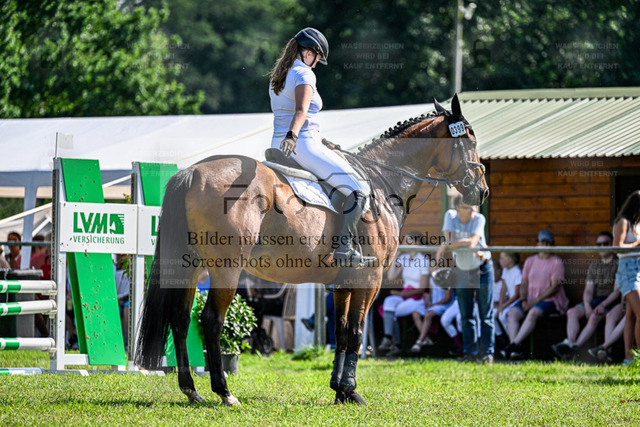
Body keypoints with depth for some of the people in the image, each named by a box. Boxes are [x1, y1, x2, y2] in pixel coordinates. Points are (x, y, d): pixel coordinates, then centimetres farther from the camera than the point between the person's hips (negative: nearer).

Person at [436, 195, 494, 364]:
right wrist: (473, 249, -32)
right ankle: (470, 352, 10)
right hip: (461, 270, 3)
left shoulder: (479, 219, -17)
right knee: (466, 315, 5)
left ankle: (487, 352, 1)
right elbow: (448, 238, -20)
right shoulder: (450, 215, -8)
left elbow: (472, 241, -30)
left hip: (482, 269, -3)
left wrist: (447, 245, -34)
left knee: (486, 315, -3)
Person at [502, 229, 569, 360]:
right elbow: (524, 283, 14)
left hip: (550, 300, -5)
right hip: (530, 299, 5)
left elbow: (554, 287, -10)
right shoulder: (530, 261, 17)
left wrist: (535, 301, -17)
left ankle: (514, 344, -44)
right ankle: (516, 349, -38)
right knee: (513, 313, -23)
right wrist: (524, 300, -6)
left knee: (534, 312, -36)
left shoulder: (556, 262, -1)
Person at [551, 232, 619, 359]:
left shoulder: (619, 264, -1)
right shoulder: (594, 266, 18)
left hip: (612, 301, -6)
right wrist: (587, 305, -10)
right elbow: (588, 290, 11)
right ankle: (570, 343, -41)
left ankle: (576, 346, -45)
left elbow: (617, 291, -9)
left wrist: (603, 305, -21)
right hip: (596, 300, 6)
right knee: (572, 312, -21)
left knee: (594, 317, -35)